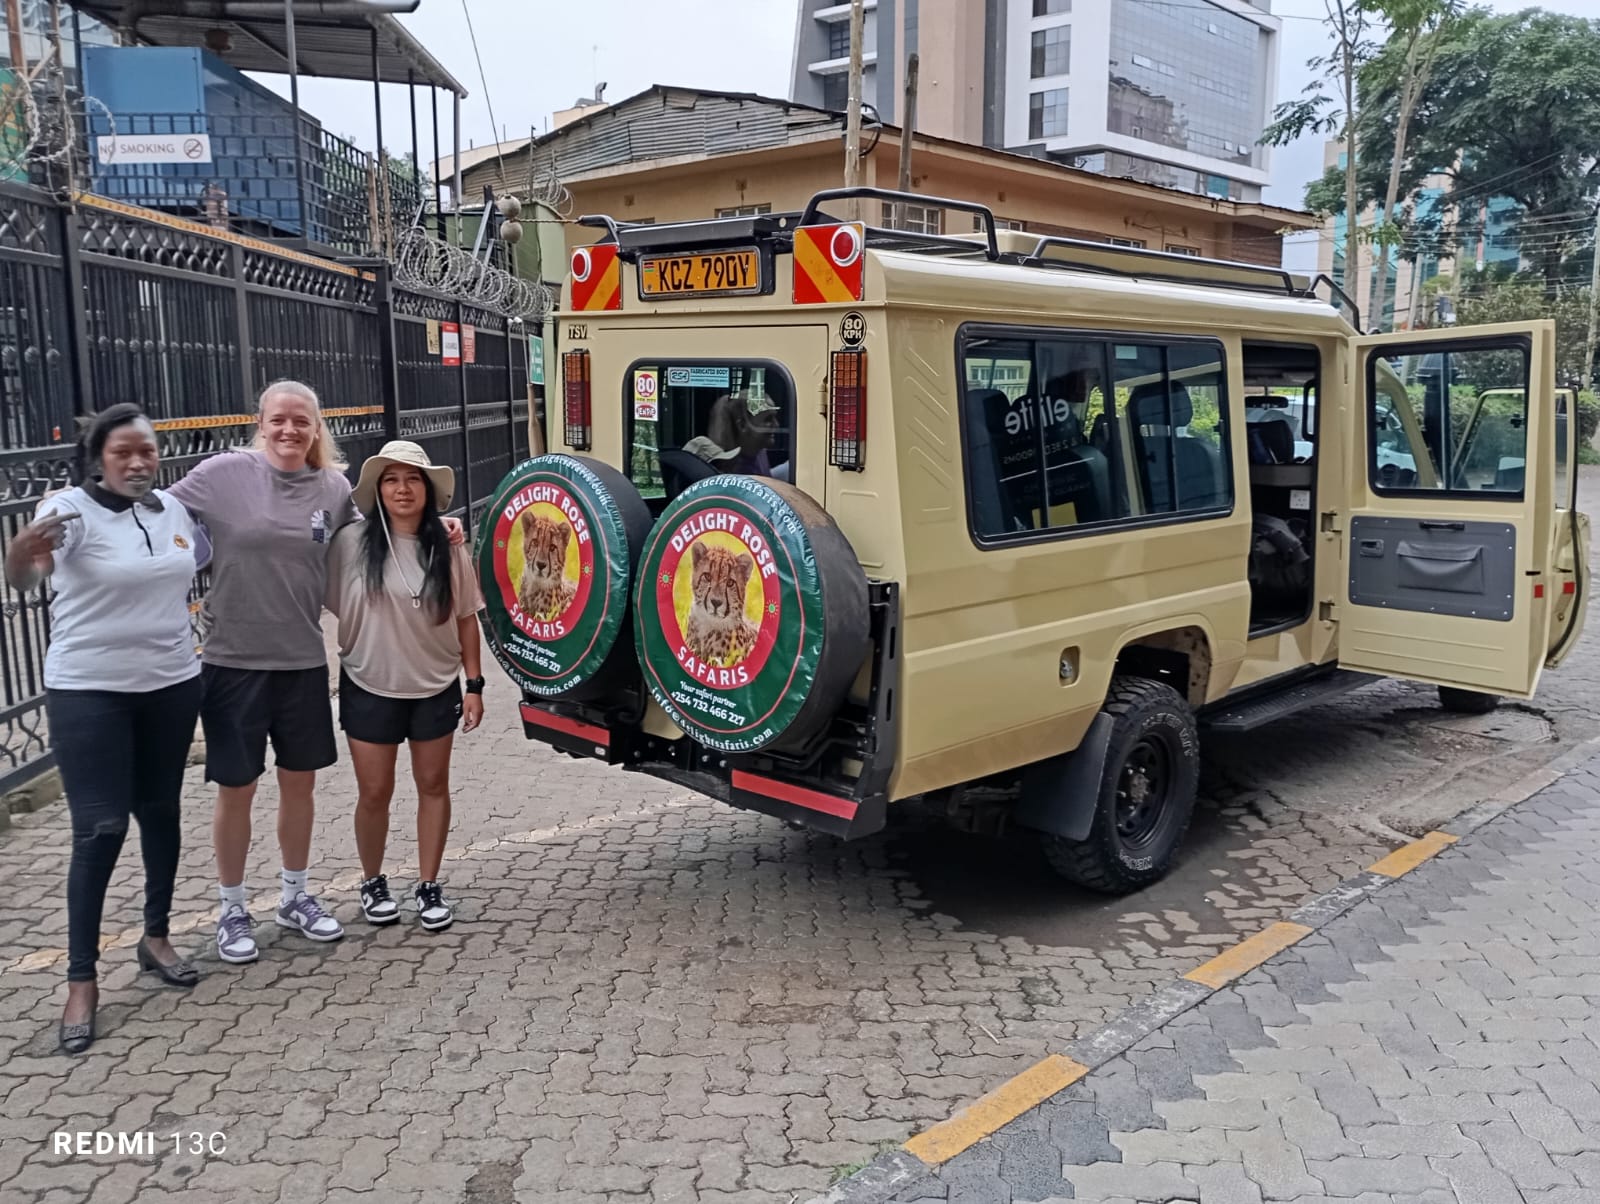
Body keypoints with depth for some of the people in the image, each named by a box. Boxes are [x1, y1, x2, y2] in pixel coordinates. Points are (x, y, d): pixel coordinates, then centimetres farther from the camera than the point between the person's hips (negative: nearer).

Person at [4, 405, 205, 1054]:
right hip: (89, 692, -5)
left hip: (171, 683, 5)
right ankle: (82, 981, 7)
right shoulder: (71, 508, -14)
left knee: (160, 812, 14)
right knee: (100, 830, -5)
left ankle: (156, 937, 32)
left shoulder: (174, 508, 2)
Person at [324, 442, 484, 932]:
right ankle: (372, 882, 29)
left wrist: (475, 684, -1)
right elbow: (327, 604, -2)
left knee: (433, 785, 10)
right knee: (374, 792, 7)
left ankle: (429, 886, 23)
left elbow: (466, 620, 1)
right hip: (369, 688, -1)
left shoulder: (449, 551, -4)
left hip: (436, 688, 2)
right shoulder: (351, 542, -9)